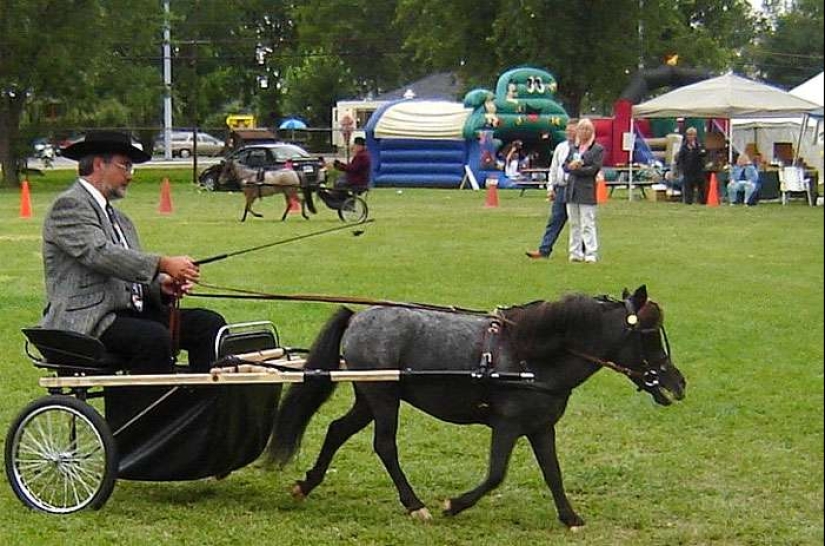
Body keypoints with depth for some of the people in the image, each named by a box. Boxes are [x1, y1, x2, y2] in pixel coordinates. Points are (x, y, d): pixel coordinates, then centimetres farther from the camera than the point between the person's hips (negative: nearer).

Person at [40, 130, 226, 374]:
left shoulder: (120, 219, 24)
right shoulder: (69, 206, -5)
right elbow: (100, 254, -20)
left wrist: (161, 286, -1)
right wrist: (164, 264, -25)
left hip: (130, 311, 9)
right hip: (86, 322, -9)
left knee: (209, 324, -7)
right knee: (155, 338, -34)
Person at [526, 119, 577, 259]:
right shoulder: (561, 147, 11)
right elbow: (553, 168, 14)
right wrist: (551, 187, 9)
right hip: (561, 188, 5)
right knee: (555, 220, 3)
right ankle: (544, 250, 1)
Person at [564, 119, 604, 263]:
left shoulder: (598, 149, 0)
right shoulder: (573, 148, 16)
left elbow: (594, 169, -9)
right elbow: (565, 166, 10)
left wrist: (575, 168, -8)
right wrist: (574, 165, -12)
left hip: (587, 190, -6)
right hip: (572, 189, 6)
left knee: (588, 224, -9)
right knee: (574, 224, 8)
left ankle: (591, 254, -9)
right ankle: (576, 253, 13)